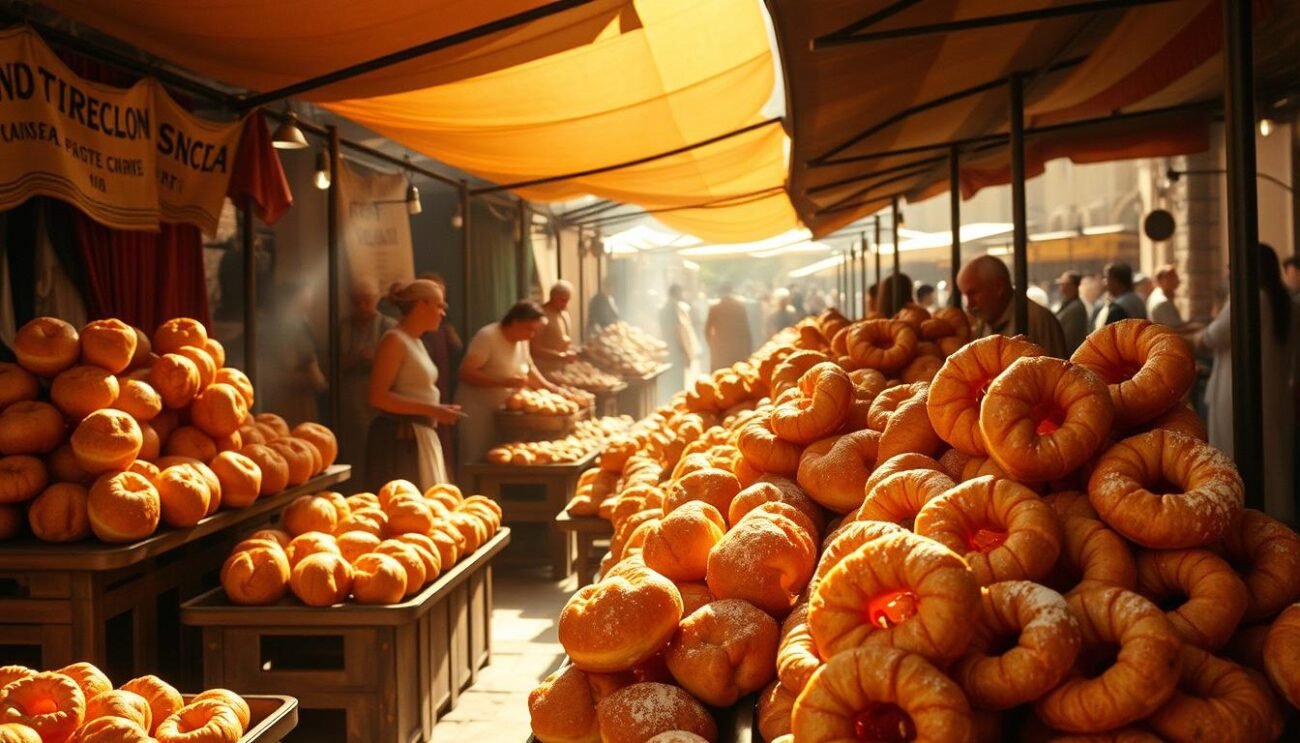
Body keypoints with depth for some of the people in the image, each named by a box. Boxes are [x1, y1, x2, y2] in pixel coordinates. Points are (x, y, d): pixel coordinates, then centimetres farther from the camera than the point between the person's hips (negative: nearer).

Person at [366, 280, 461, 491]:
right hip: (399, 439, -10)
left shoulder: (415, 341, 16)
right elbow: (379, 397, -20)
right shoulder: (395, 340, -12)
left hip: (421, 437, 10)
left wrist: (440, 411, 10)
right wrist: (431, 410, -21)